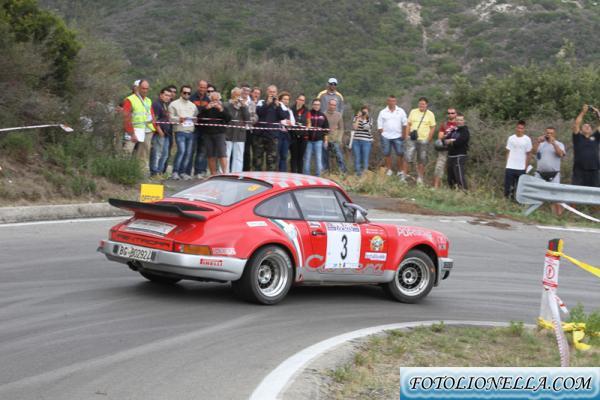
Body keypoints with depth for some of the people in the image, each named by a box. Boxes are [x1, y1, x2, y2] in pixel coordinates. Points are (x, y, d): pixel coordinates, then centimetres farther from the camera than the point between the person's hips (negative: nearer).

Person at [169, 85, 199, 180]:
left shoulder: (193, 105, 22)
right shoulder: (174, 104, 7)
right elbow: (171, 118, -3)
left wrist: (195, 119, 6)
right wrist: (179, 119, -17)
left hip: (191, 132, 5)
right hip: (180, 131, -5)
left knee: (189, 153, 1)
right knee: (181, 150, -18)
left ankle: (183, 172, 9)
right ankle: (175, 172, -15)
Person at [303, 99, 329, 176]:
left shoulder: (322, 116, 9)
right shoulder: (308, 114, 1)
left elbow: (326, 128, 12)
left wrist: (325, 140, 9)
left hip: (318, 140, 1)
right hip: (308, 140, -1)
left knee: (318, 158, 1)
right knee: (307, 158, 2)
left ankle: (318, 175, 6)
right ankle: (306, 175, 8)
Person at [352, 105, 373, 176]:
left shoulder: (369, 119, 5)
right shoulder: (356, 118, 6)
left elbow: (367, 127, -12)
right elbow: (354, 127, -7)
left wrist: (364, 119, -11)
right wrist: (358, 118, -8)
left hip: (366, 141, -1)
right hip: (356, 141, 1)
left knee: (365, 159, -1)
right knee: (357, 158, 4)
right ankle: (357, 172, 11)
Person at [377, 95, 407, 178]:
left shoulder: (401, 111, 5)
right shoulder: (383, 112, 5)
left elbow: (404, 124, 4)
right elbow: (379, 125, 5)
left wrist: (403, 134, -3)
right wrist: (382, 133, -5)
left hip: (398, 136, 0)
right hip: (386, 137, 0)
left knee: (400, 154, -2)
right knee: (387, 154, 5)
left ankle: (400, 171, 5)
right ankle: (389, 170, 16)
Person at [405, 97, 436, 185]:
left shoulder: (430, 114, 1)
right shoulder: (413, 112, 7)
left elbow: (433, 128, 2)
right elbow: (409, 125, 11)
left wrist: (428, 139, -4)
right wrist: (407, 135, 2)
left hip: (423, 140, -1)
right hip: (412, 139, 1)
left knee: (421, 160, 5)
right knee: (407, 157, -6)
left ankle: (420, 177, 15)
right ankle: (404, 175, 2)